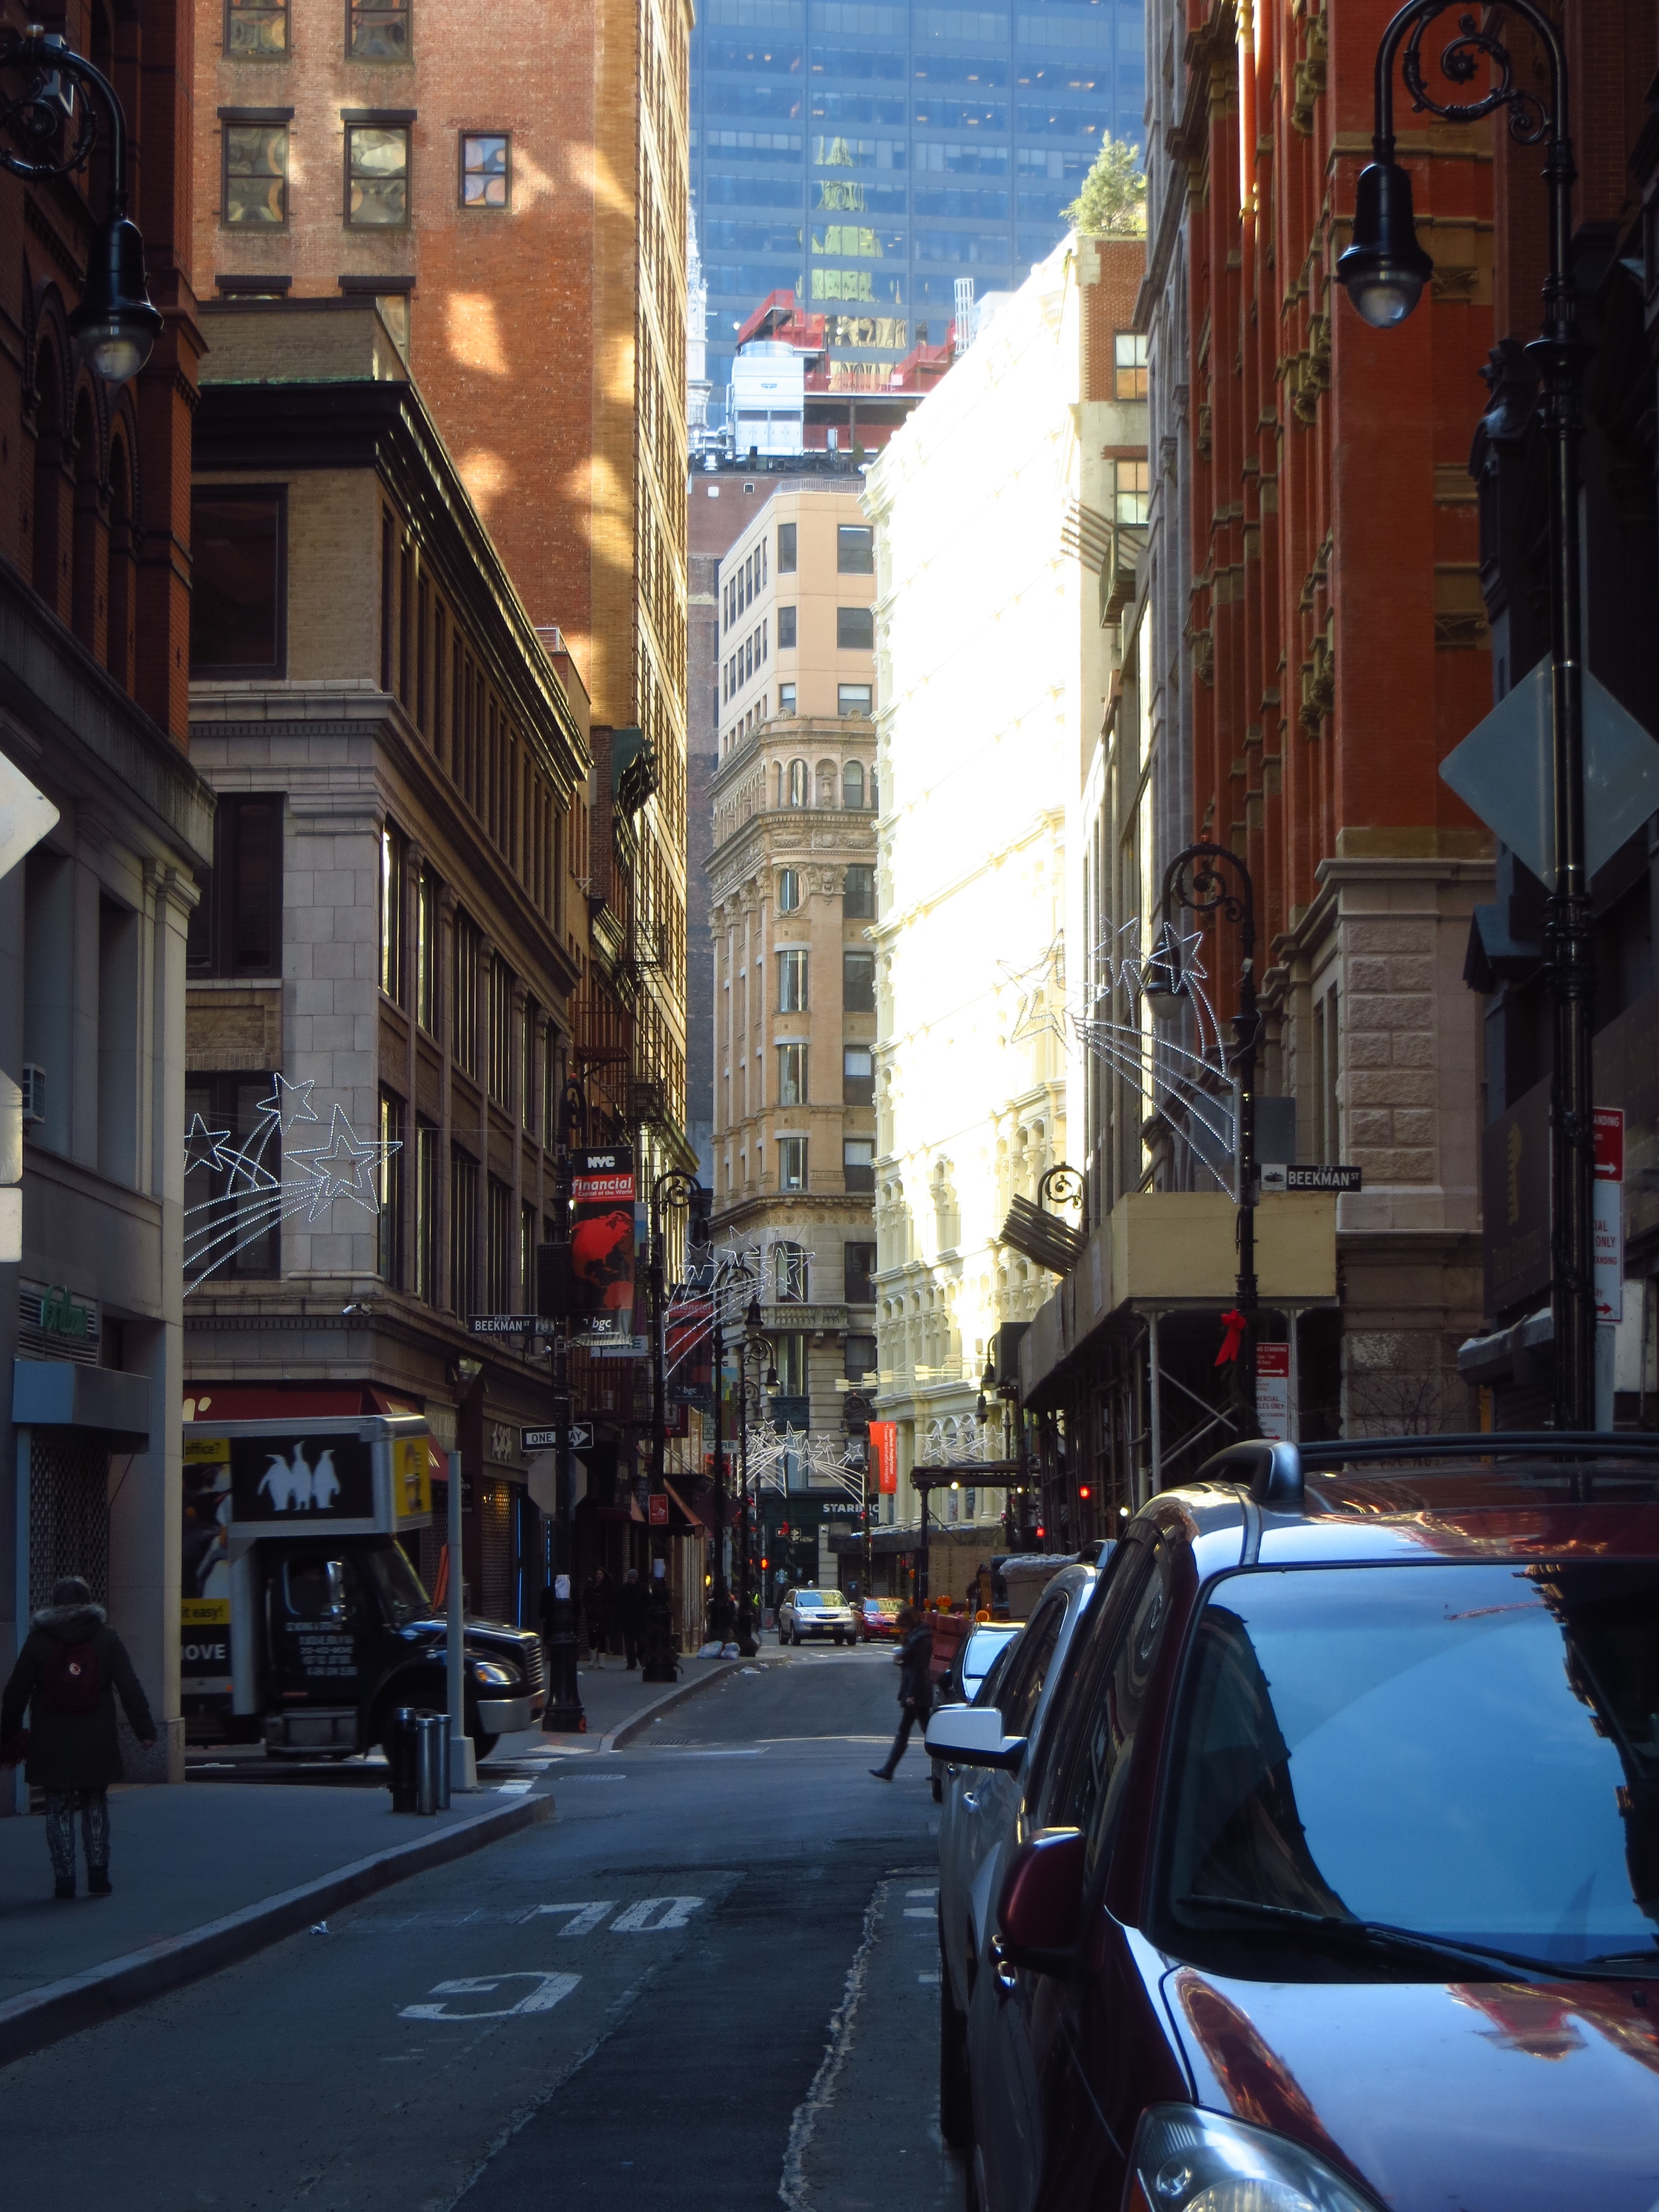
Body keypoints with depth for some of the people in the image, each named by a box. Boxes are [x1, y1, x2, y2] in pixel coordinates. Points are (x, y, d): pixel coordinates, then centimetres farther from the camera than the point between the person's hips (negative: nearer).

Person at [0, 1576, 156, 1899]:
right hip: (96, 1743, 1)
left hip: (51, 1745, -1)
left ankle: (65, 1880, 1)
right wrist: (145, 1730, 1)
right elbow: (130, 1688, -2)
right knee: (95, 1808, 12)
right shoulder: (105, 1637, 1)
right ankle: (98, 1876, 7)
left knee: (59, 1811, 6)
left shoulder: (38, 1639, 0)